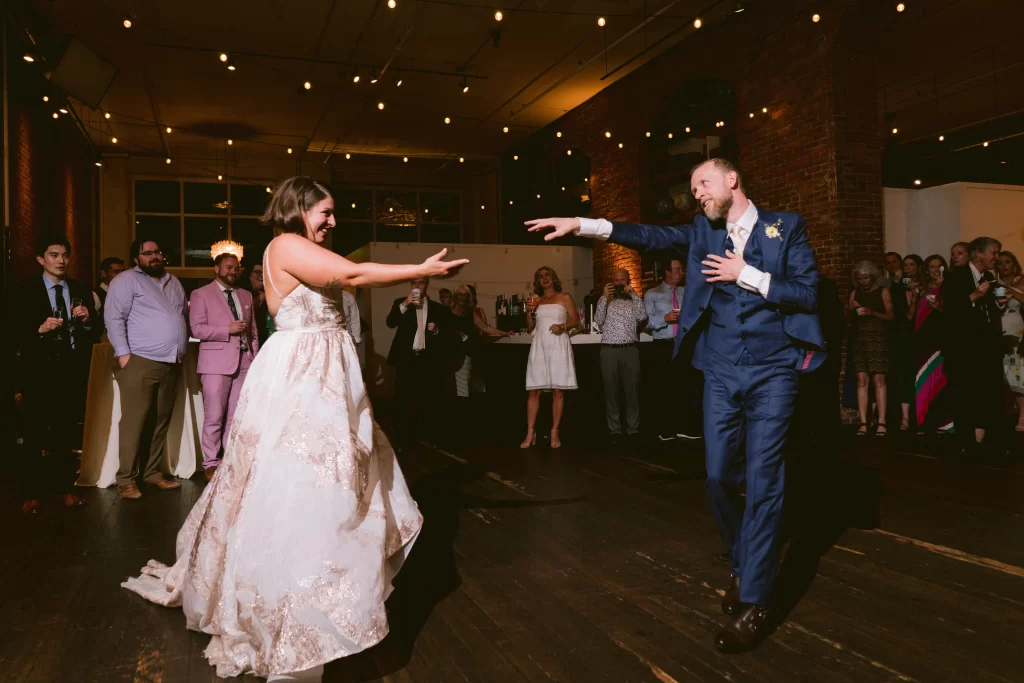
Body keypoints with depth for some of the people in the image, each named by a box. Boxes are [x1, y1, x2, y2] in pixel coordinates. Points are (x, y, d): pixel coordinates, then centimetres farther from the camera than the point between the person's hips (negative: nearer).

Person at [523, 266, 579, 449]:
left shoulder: (565, 297, 10)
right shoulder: (536, 300, 17)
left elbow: (575, 320, 3)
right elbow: (530, 328, 16)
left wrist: (562, 326, -14)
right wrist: (529, 312, 0)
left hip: (558, 345, -2)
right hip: (539, 346, 2)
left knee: (558, 391, -3)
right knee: (534, 391, -4)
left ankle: (555, 433, 2)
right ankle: (530, 433, -2)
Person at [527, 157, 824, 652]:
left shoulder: (785, 226, 2)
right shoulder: (702, 231, 9)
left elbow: (809, 293, -5)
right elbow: (650, 236, -4)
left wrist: (748, 275, -12)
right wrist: (582, 224, -15)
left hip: (772, 371, -3)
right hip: (721, 371, 4)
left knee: (763, 480, -4)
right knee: (719, 476, 7)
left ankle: (753, 602, 4)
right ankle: (742, 566, 31)